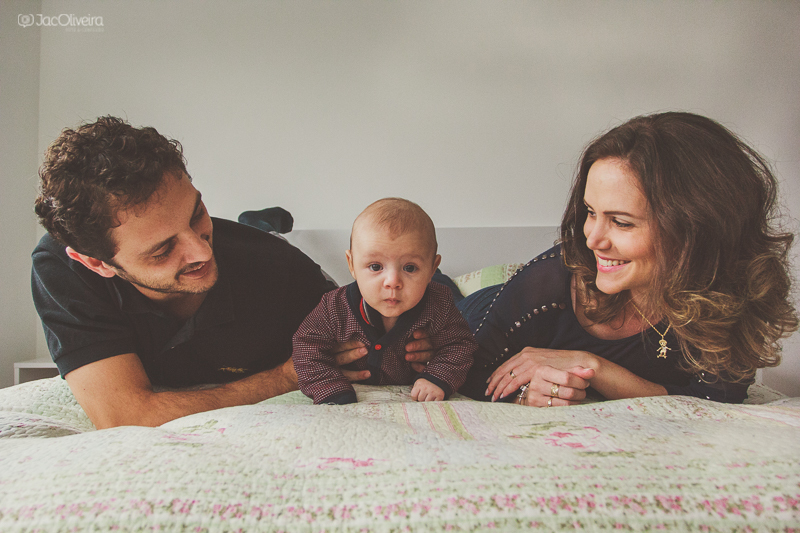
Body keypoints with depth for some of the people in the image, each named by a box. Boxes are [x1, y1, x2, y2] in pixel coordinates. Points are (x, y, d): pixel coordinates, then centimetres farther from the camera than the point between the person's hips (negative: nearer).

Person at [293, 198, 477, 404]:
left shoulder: (439, 306, -29)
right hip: (358, 389, 0)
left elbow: (460, 344, -14)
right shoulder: (336, 307, -30)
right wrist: (335, 394, -30)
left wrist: (438, 379, -30)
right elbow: (309, 348, -19)